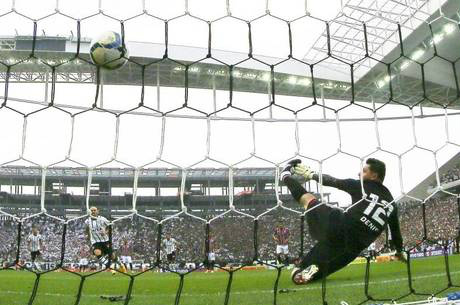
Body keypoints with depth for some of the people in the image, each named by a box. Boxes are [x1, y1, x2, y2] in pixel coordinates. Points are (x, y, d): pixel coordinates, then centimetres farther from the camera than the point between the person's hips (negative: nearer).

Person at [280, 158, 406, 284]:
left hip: (340, 227, -4)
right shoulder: (391, 203, 18)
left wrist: (311, 175, 24)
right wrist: (400, 251, 43)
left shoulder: (360, 186, 4)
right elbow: (395, 231, 27)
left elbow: (333, 181, 10)